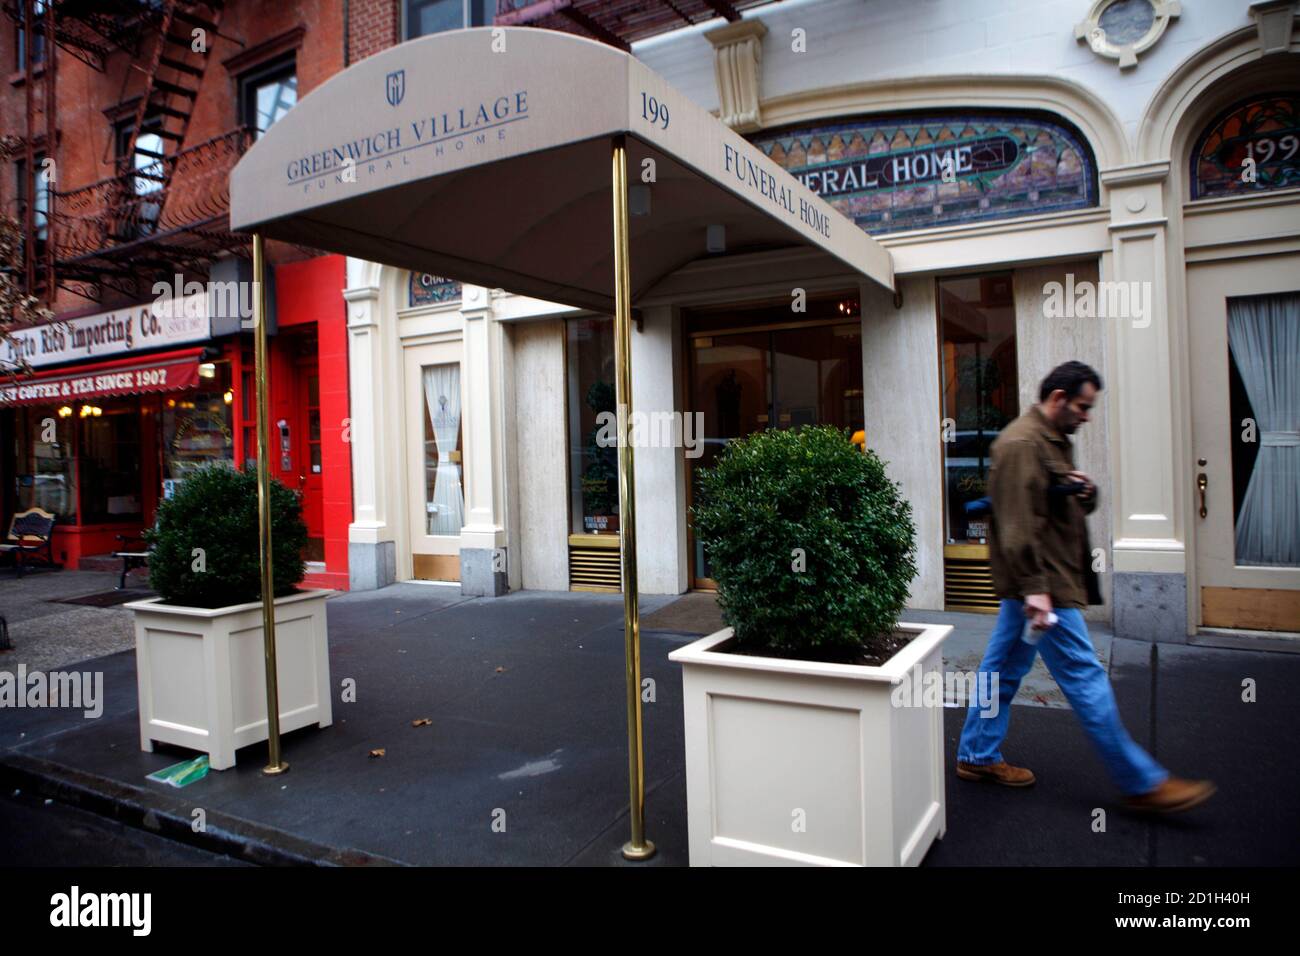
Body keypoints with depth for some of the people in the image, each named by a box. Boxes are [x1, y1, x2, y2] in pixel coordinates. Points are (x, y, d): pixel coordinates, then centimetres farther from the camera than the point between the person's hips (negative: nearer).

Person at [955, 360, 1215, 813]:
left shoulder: (1055, 441, 17)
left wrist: (1086, 494, 3)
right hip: (1041, 582, -10)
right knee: (1085, 678, -2)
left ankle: (977, 757, 24)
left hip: (1035, 582, 10)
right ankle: (1142, 783, 7)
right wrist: (1034, 589, -27)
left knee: (1003, 669, 14)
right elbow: (1017, 524, -24)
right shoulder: (1021, 444, -17)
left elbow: (1069, 507, 26)